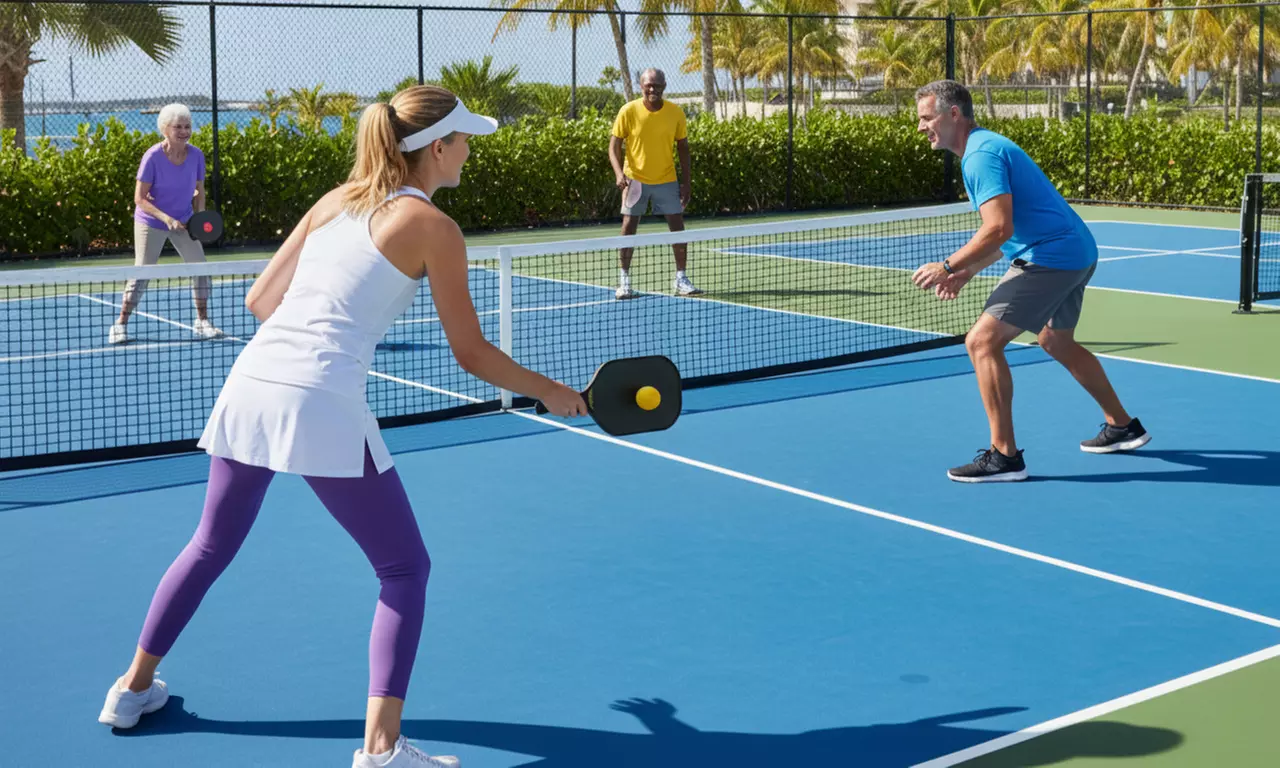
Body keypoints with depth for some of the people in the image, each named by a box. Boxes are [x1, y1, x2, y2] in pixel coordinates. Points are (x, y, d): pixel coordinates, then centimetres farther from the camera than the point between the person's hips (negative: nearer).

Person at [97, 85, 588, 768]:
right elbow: (472, 355, 2)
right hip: (322, 404, -7)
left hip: (249, 383, 7)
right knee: (404, 568, 6)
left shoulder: (334, 201, 17)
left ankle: (134, 687, 40)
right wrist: (554, 394, 14)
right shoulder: (433, 227, 0)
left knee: (211, 546, 27)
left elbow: (259, 299, 20)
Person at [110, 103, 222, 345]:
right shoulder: (152, 157, -21)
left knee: (199, 267, -4)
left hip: (183, 222, 4)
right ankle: (120, 325, 8)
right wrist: (166, 218, -28)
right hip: (151, 223, -4)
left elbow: (199, 191, 5)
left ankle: (202, 322, 11)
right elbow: (140, 198, -19)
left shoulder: (196, 155, -9)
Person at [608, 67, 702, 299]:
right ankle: (624, 281, 7)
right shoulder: (628, 111, -10)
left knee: (677, 227, -1)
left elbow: (683, 148, 5)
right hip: (635, 179, -1)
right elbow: (614, 146, -7)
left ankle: (681, 279, 9)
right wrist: (619, 174, -23)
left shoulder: (676, 113, -5)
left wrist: (686, 182, 1)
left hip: (667, 180, 2)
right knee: (628, 228, -2)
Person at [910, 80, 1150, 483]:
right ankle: (1122, 426, 41)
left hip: (1050, 257, -11)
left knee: (982, 340, -13)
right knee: (1057, 342, 29)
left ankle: (1004, 456, -12)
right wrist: (966, 272, 12)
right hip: (1078, 252, 11)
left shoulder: (980, 155, -16)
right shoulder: (987, 147, 17)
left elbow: (999, 229, -26)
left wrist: (948, 266, -18)